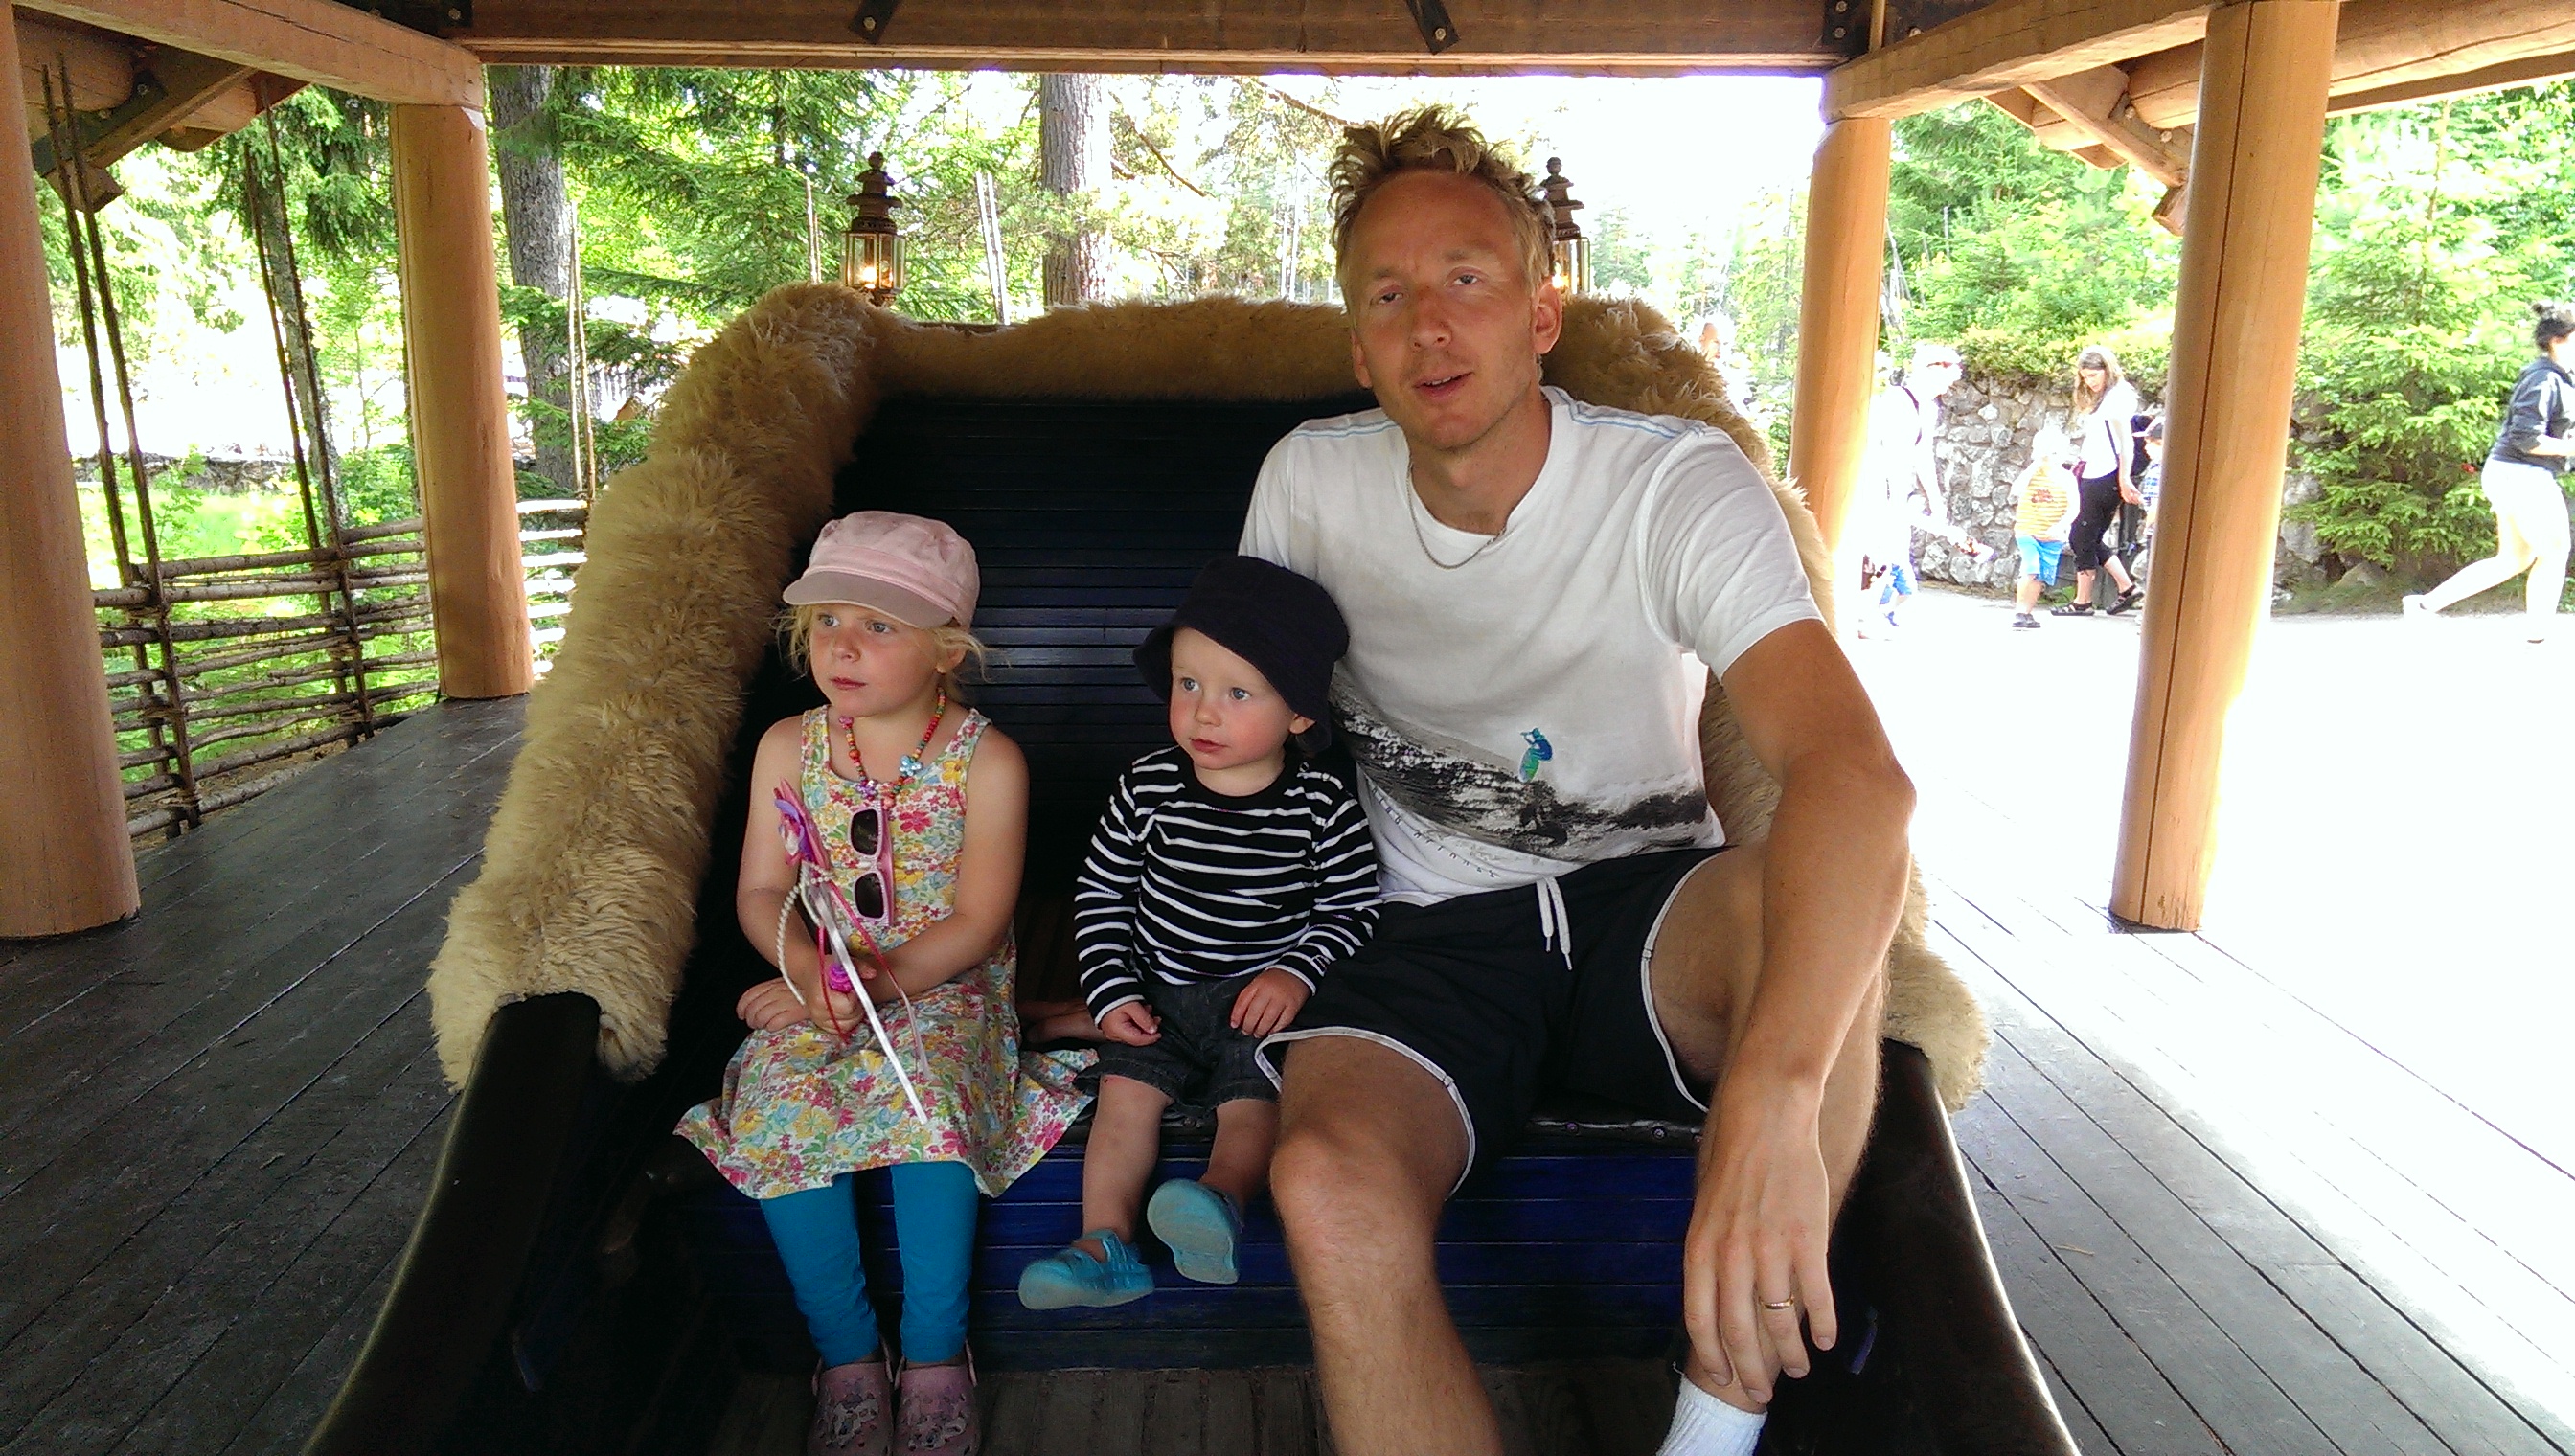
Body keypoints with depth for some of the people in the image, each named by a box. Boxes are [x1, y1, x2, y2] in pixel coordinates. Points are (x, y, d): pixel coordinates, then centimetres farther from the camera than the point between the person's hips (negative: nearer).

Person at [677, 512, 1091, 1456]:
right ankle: (846, 1354, -7)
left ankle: (934, 1354, -11)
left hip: (946, 989, -3)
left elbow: (976, 923, -11)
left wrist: (882, 980, -21)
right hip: (817, 990, 3)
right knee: (779, 1106, -25)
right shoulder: (787, 748, 2)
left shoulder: (985, 760, -8)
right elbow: (761, 893, 4)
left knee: (929, 1101, -32)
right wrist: (813, 969, -15)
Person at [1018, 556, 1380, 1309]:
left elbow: (1353, 907, -2)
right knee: (1125, 1092, -12)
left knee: (1252, 1103, -21)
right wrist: (1112, 991, -3)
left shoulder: (1321, 805, -11)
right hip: (1158, 991, 2)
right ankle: (1105, 1242, -12)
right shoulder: (1147, 787, -6)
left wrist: (1296, 972, -16)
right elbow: (1099, 892, 4)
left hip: (1264, 997, -1)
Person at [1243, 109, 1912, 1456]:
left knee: (1812, 895, -36)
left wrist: (1772, 1094, -48)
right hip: (1423, 940, 1)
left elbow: (1853, 769, -31)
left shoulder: (1679, 485, -14)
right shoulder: (1307, 484, -2)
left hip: (1639, 916, -1)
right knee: (1327, 1185, -32)